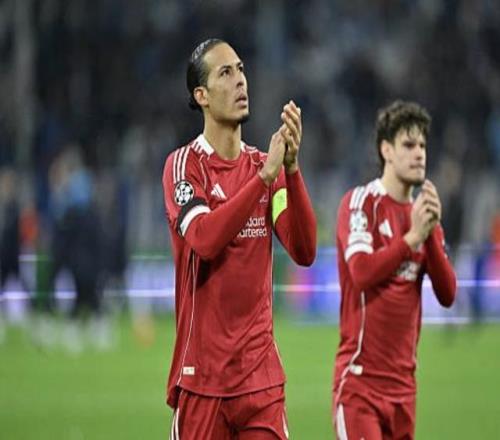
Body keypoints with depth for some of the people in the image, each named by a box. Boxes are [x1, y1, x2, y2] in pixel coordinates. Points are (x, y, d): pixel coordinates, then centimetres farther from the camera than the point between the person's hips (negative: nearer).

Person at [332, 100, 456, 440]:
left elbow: (448, 294, 4)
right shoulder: (361, 202, -4)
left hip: (403, 380, 6)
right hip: (360, 376, -6)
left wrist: (432, 234, -7)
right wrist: (413, 236, -16)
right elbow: (361, 272, -19)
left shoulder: (424, 213, 14)